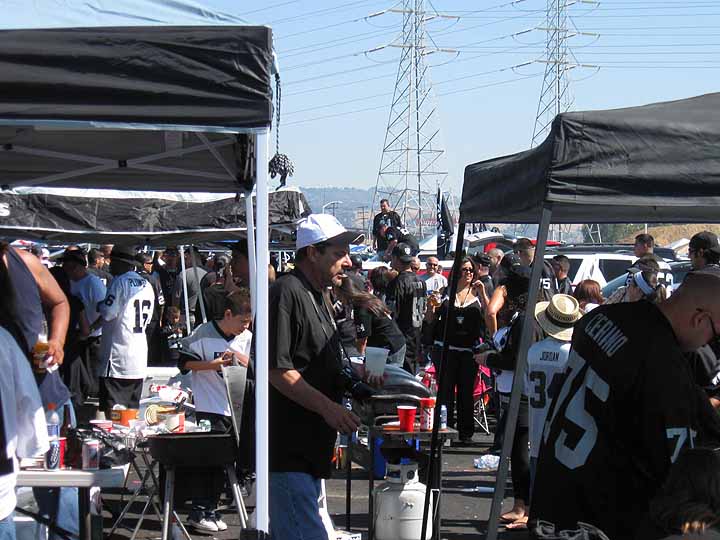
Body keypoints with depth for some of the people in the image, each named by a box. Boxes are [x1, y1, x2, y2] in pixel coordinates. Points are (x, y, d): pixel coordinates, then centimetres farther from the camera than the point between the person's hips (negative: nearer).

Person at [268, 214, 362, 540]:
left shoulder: (319, 297, 20)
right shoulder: (286, 293, -13)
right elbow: (277, 369, -20)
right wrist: (327, 407, -23)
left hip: (309, 448, 10)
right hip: (287, 450, -10)